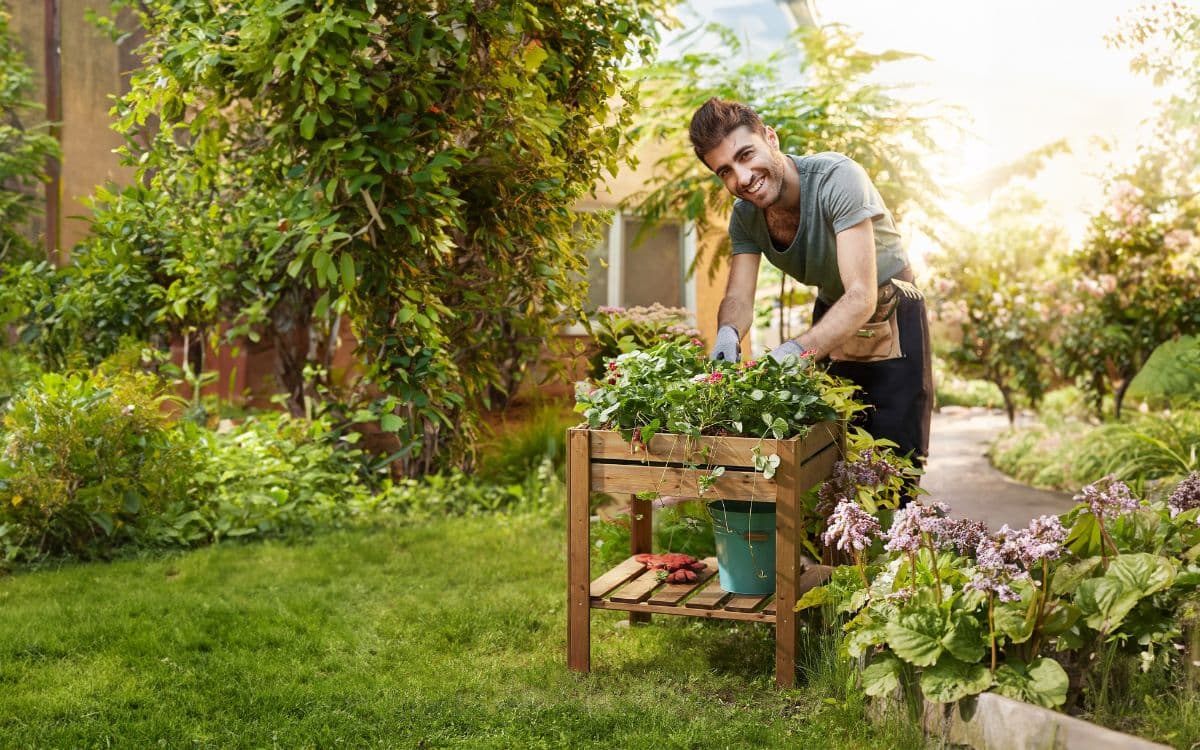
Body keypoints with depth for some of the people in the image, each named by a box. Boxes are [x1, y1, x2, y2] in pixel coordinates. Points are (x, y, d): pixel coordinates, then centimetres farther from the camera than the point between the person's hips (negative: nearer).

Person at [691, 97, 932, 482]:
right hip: (830, 320, 5)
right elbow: (738, 298, -14)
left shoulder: (837, 178, -31)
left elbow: (862, 297, -37)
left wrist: (796, 350, -51)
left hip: (892, 323, -5)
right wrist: (727, 335, -39)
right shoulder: (745, 215, -10)